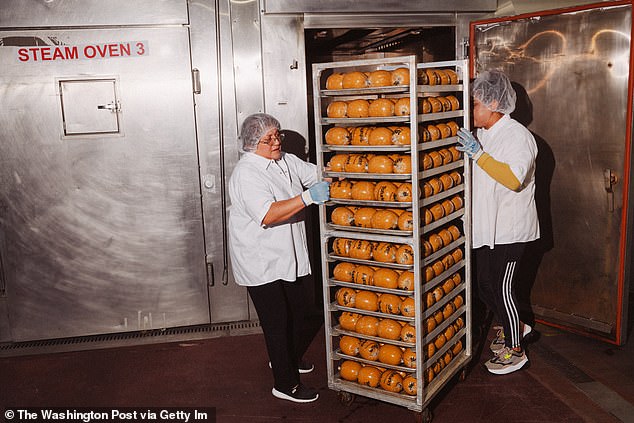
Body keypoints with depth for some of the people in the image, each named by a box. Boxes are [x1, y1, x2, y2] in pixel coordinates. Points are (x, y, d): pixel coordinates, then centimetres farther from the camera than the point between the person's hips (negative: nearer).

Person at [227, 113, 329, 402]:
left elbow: (318, 174, 15)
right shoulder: (247, 174, -22)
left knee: (296, 308, 22)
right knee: (277, 320, 0)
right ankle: (286, 384, 14)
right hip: (260, 262, -9)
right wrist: (308, 197, -38)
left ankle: (288, 358, 45)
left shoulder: (287, 161, 5)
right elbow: (268, 215, -34)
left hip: (286, 258, 9)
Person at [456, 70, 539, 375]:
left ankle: (515, 351, 16)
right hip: (484, 227, 8)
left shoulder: (517, 135, -14)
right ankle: (513, 326, 39)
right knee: (485, 286, 15)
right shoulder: (481, 135, 12)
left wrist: (479, 154, -30)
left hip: (509, 230, -8)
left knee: (502, 288, -1)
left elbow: (514, 179, -29)